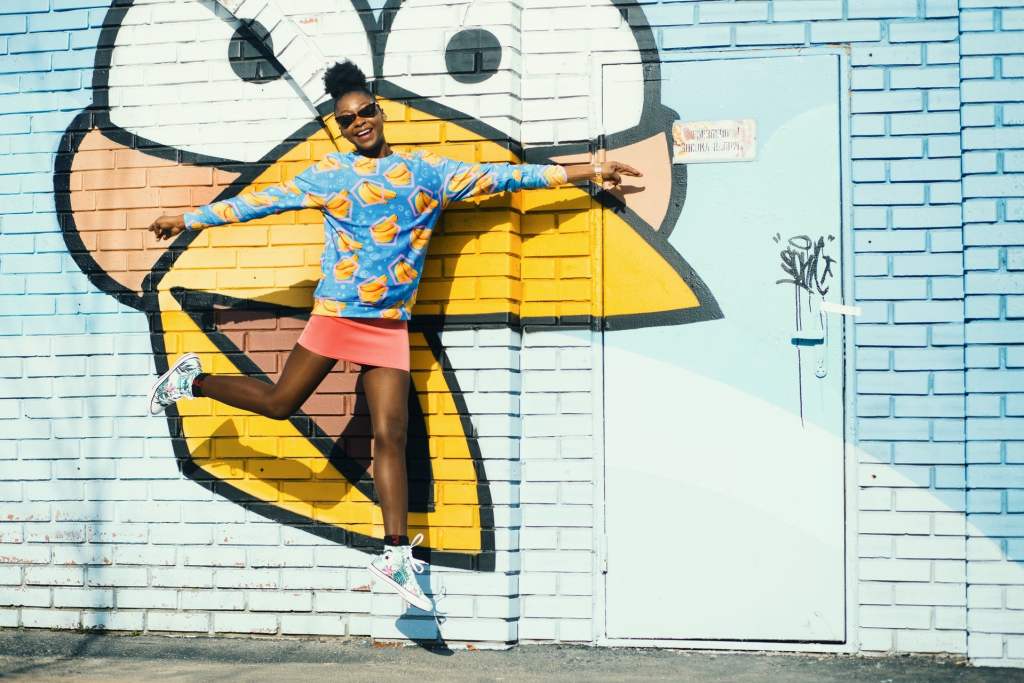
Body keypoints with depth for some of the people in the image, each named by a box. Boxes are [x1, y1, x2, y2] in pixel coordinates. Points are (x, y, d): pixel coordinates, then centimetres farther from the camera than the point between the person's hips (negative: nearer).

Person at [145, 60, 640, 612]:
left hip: (391, 325, 2)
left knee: (391, 436, -1)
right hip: (338, 314, -2)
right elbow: (260, 201, 7)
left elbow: (498, 176, 10)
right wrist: (191, 220, 6)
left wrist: (587, 171, 9)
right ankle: (193, 381, 25)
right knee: (279, 403, 0)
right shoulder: (328, 174, 4)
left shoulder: (426, 169, 10)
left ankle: (395, 554, 0)